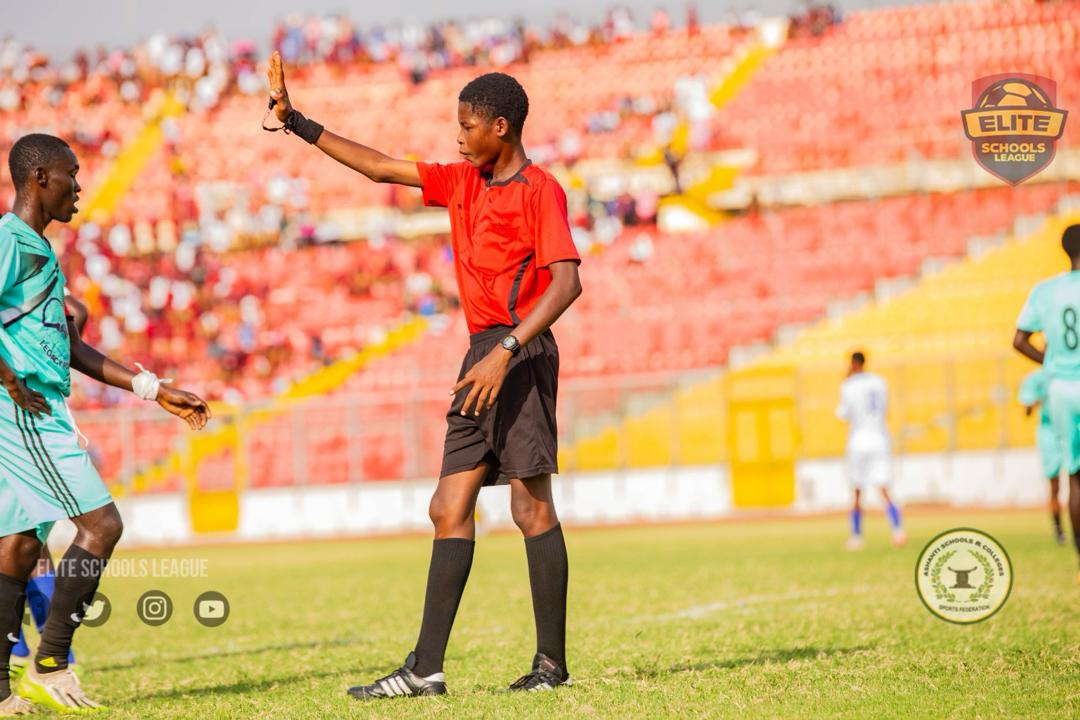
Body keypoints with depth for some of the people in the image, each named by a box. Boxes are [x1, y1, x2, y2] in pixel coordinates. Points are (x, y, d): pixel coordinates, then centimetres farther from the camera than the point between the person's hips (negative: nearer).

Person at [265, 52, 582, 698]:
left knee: (531, 507, -8)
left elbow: (567, 281, -19)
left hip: (521, 354, -9)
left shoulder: (540, 191, -8)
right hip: (485, 355, 9)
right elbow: (381, 167, 22)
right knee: (450, 510, 5)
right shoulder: (464, 183, 16)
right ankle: (426, 668, 5)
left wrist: (505, 352, -26)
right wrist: (297, 123, 20)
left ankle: (552, 663, -3)